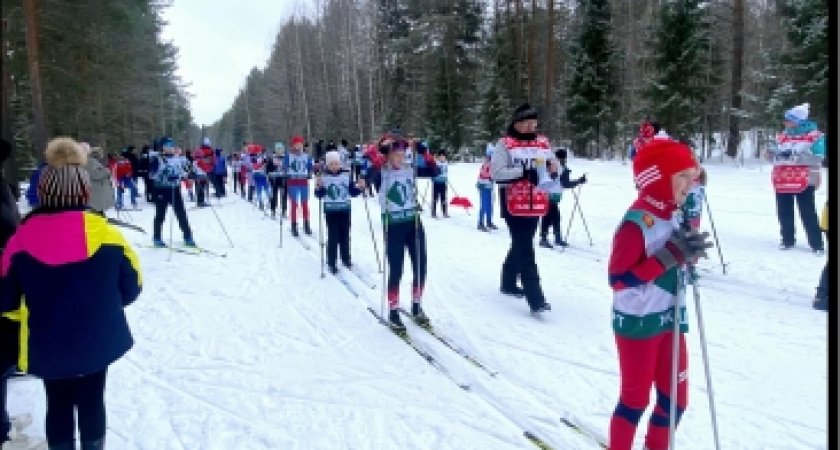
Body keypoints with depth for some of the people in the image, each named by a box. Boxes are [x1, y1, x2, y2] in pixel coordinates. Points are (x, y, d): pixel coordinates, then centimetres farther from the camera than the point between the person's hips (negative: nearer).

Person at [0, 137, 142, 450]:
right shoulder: (105, 234, -14)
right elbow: (131, 287, -4)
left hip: (47, 347, 1)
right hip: (97, 342, 0)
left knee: (58, 406, 19)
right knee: (92, 402, 17)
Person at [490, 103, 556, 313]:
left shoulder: (542, 142, 9)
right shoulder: (505, 144, -7)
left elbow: (554, 165, 15)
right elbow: (495, 172, -15)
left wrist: (554, 166, -9)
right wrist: (522, 172, -25)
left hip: (536, 202, 6)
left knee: (521, 245, 19)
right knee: (525, 250, -10)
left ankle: (509, 282, 39)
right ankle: (535, 299, -11)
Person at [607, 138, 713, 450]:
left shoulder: (673, 215, 3)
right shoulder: (637, 223, -22)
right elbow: (618, 278, -25)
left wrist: (687, 253, -9)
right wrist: (670, 255, -28)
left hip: (669, 320, 8)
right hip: (638, 324, -8)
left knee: (676, 396, 17)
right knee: (636, 398, 7)